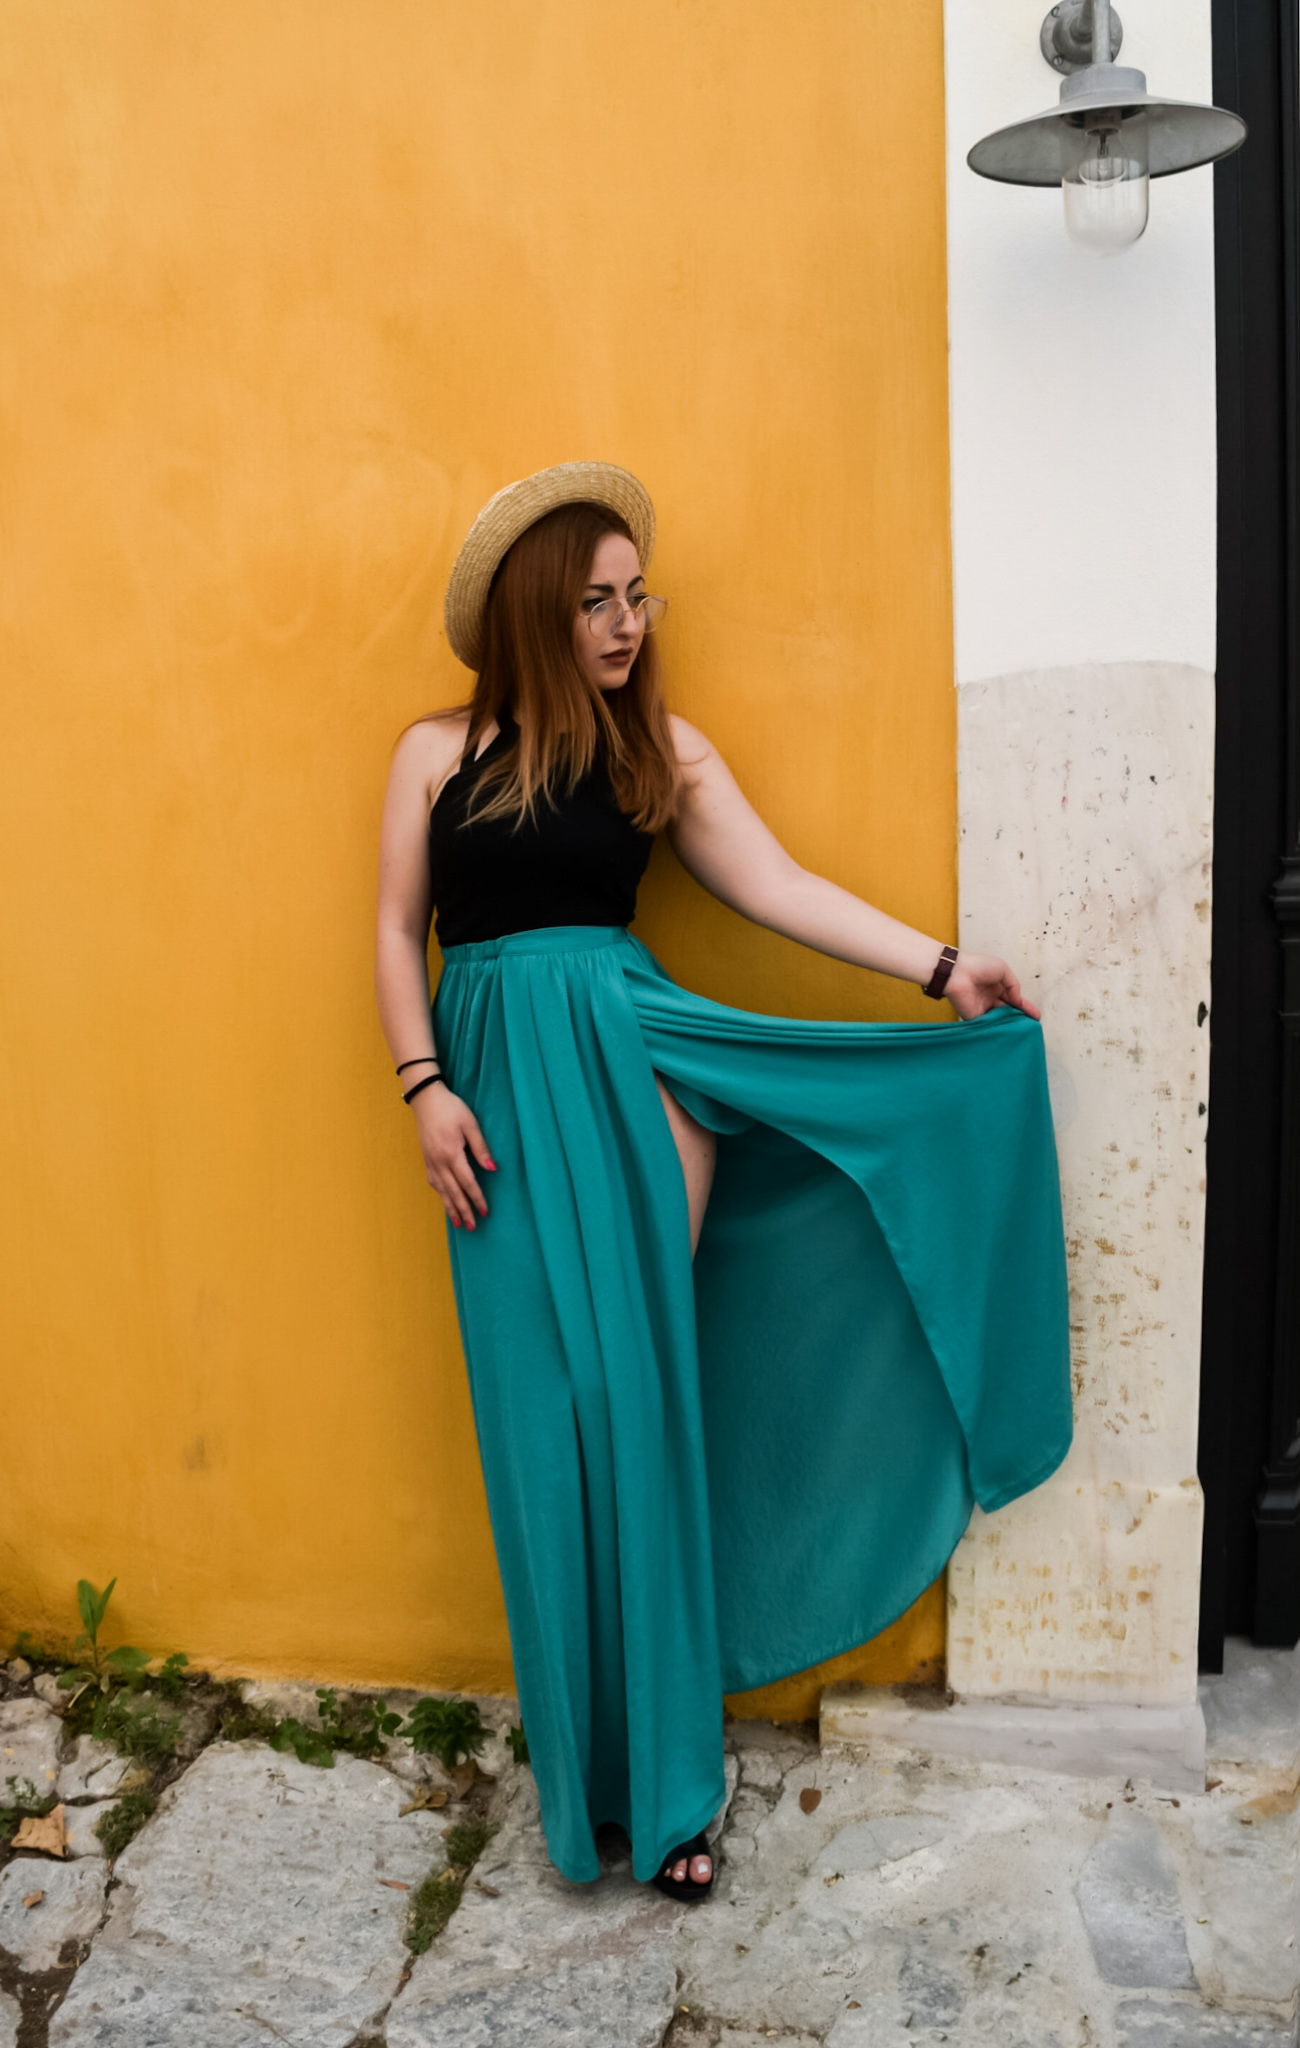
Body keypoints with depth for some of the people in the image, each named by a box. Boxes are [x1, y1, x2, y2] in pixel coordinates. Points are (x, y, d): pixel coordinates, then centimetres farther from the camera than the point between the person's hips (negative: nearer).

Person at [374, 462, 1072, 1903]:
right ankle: (590, 1763, 18)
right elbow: (398, 929, 8)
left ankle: (661, 1776, 9)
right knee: (551, 1414, 3)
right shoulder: (438, 750, 8)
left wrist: (940, 969, -4)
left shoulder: (661, 749, 7)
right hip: (498, 1083, 1)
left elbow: (775, 887, 3)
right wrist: (425, 1086, -4)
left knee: (633, 1396, -4)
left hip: (624, 1051, 0)